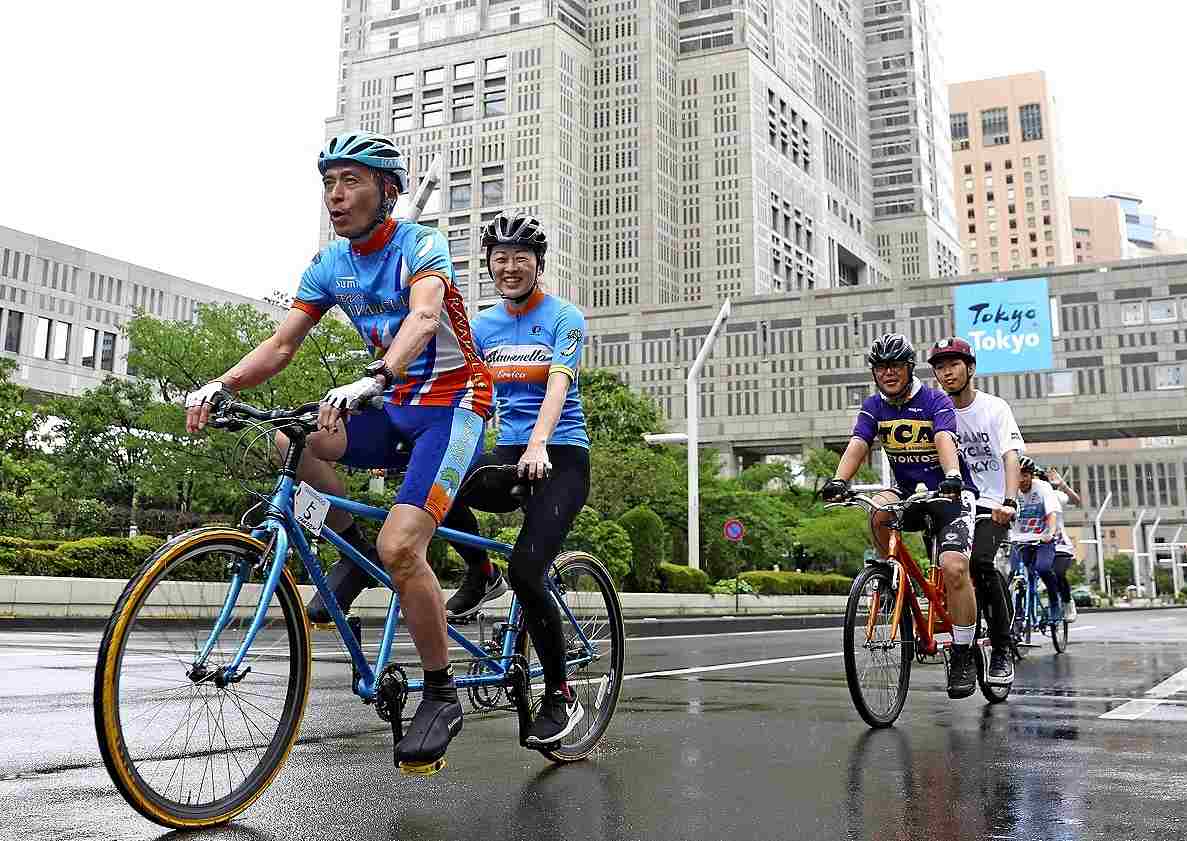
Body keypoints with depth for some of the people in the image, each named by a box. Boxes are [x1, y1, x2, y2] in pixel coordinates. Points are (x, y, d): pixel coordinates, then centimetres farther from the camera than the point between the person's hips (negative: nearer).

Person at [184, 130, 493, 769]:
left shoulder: (420, 246, -14)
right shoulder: (330, 266, 5)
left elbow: (422, 317, -34)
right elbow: (281, 344, 0)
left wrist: (371, 380, -52)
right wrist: (221, 385, -19)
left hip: (451, 404, -6)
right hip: (393, 406, 6)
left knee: (399, 548, -23)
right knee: (285, 438, -20)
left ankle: (441, 695, -5)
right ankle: (353, 549, 4)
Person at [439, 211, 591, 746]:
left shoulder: (564, 317, -4)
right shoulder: (482, 326, 11)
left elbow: (557, 385, -19)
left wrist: (538, 446, -36)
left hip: (560, 459, -4)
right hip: (508, 453, 5)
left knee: (525, 571, -22)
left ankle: (560, 696, -3)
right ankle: (480, 574, 1)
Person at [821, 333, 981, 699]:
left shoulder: (935, 401, -11)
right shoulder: (874, 406, -1)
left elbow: (944, 441, -28)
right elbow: (857, 445, -15)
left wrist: (952, 476, -49)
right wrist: (838, 480, -35)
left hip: (950, 492, -4)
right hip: (907, 490, 4)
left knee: (954, 568, -22)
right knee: (879, 510, -32)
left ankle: (963, 656, -7)